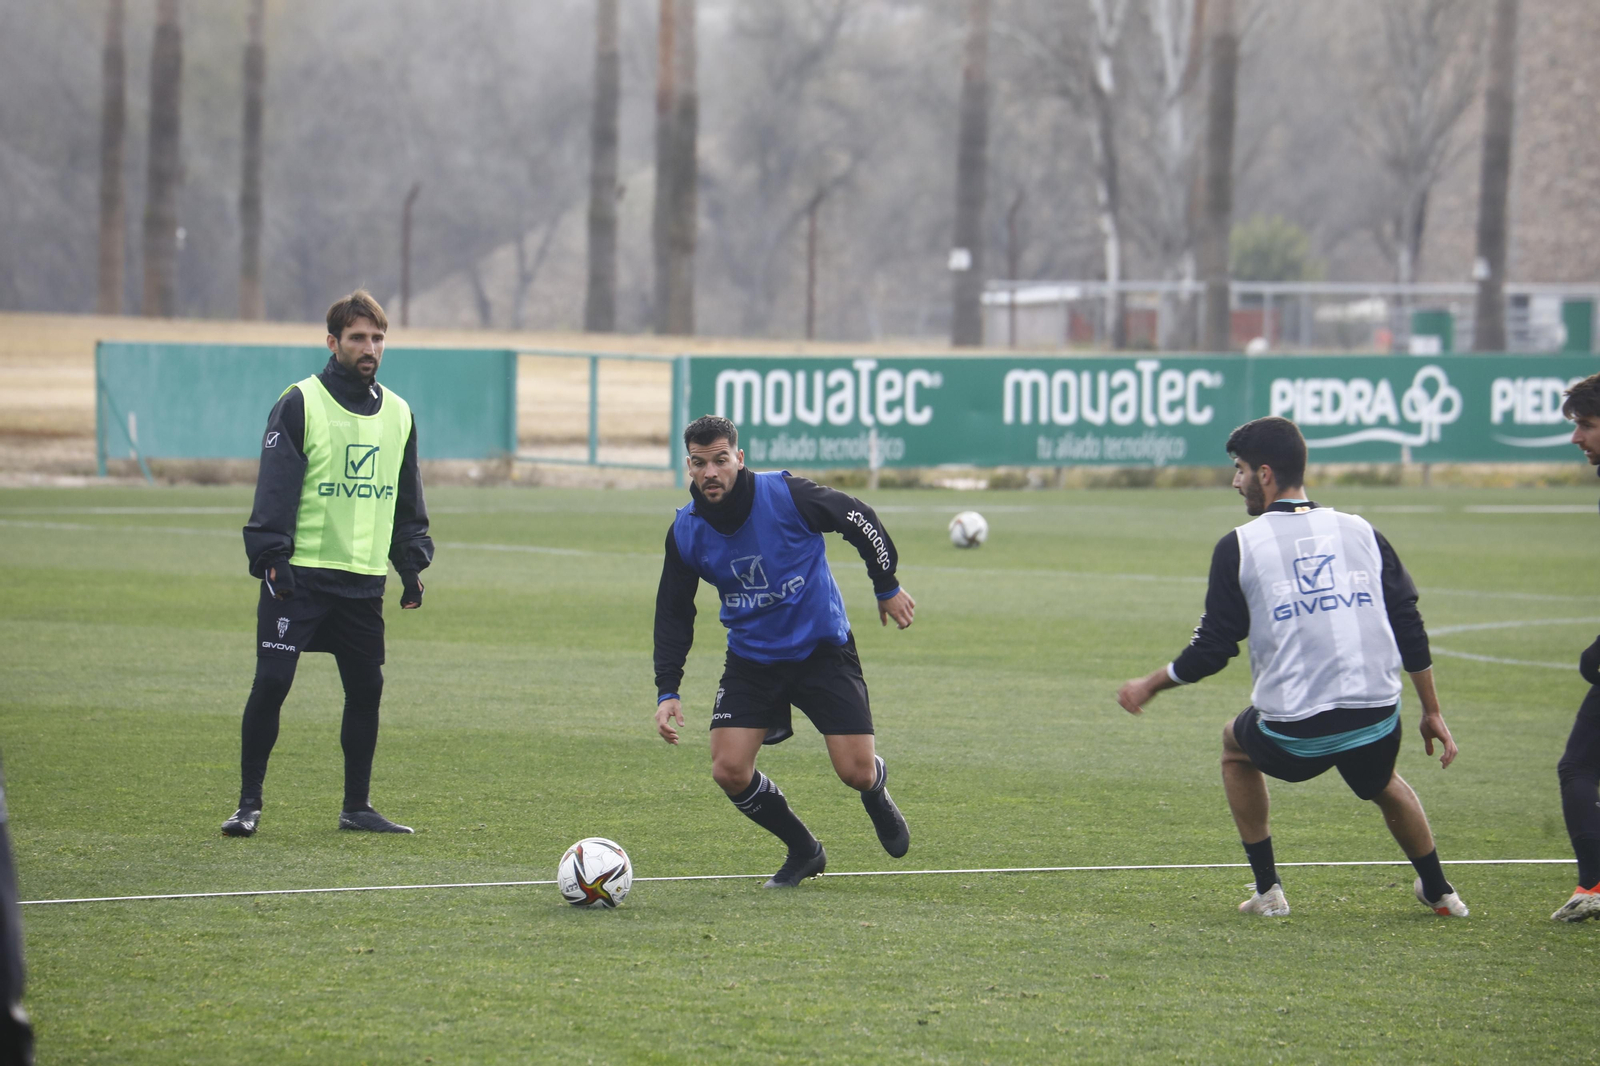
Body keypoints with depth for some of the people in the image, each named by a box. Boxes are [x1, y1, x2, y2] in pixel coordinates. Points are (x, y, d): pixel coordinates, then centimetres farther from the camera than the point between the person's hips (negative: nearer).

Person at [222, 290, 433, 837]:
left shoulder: (397, 414, 13)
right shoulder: (300, 404, -5)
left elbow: (408, 499, 20)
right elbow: (275, 486, -9)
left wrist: (412, 563, 13)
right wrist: (272, 556, -16)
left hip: (365, 579, 5)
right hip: (300, 574, -5)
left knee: (366, 689, 5)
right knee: (271, 684, -9)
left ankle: (356, 807, 16)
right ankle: (248, 805, -1)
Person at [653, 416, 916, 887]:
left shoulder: (786, 495, -21)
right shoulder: (685, 530, -8)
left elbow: (860, 520, -7)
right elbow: (673, 613, 2)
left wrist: (888, 587, 2)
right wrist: (667, 691, -6)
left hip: (823, 649, -3)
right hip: (751, 659, 3)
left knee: (857, 772, -9)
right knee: (730, 771, -12)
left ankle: (877, 796, 32)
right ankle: (804, 851, 13)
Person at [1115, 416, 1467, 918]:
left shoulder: (1238, 547, -2)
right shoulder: (1360, 532, 7)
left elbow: (1211, 650, 0)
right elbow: (1410, 630, 6)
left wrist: (1149, 686, 16)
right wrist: (1432, 712, 15)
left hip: (1292, 735, -3)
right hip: (1375, 721, 3)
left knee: (1236, 744, 31)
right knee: (1383, 783, 36)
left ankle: (1268, 890, 28)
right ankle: (1438, 891, 40)